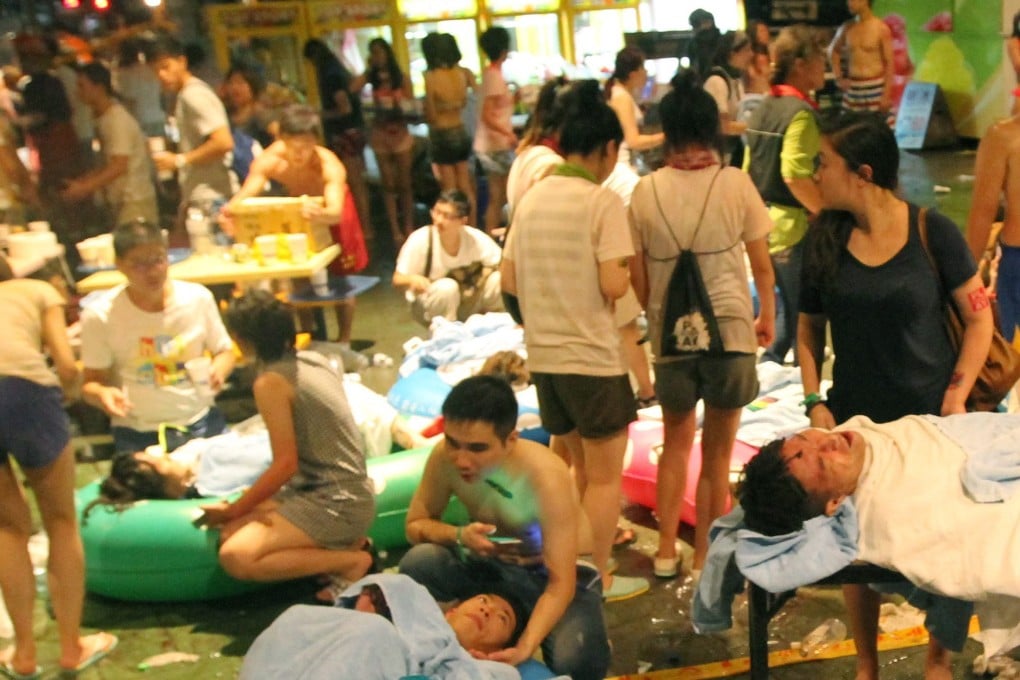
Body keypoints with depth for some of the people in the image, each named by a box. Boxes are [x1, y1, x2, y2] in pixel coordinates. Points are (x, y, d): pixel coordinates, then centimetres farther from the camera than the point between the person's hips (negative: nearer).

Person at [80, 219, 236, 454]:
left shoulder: (198, 298, -1)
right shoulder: (99, 317, -6)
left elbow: (224, 351, 12)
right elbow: (91, 381, 1)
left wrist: (219, 370, -10)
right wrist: (101, 394, -21)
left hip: (201, 423, 2)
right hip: (137, 434, -1)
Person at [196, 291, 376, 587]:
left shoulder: (270, 381, -15)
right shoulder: (316, 360, 8)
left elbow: (286, 464, -16)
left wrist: (233, 510, -3)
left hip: (337, 503, -9)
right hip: (345, 492, 9)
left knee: (235, 557, -17)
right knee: (231, 532, 8)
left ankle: (350, 560, -7)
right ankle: (339, 545, 5)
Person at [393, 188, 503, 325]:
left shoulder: (478, 239, -19)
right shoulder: (420, 240, -24)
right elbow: (398, 280, -19)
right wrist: (413, 279, -41)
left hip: (468, 306, 2)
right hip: (428, 308, -2)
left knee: (497, 280, -23)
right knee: (446, 287, -35)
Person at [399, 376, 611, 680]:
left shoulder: (545, 478, -33)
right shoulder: (445, 457, -21)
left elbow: (560, 584, -30)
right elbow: (415, 525, -6)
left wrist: (524, 647, -45)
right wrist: (459, 535, -28)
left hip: (557, 571, -3)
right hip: (490, 562, 3)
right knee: (418, 563, -27)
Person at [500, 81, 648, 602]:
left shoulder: (531, 198, 4)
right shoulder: (603, 201, -14)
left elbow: (509, 280, 6)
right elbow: (614, 285, -21)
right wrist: (626, 276, 0)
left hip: (543, 355, 6)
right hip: (593, 357, -6)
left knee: (581, 467, 23)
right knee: (605, 475, 9)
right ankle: (598, 580, 18)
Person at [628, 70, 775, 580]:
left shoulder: (646, 190, -4)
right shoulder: (735, 183, -6)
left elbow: (636, 274, 0)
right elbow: (762, 263, 0)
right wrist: (768, 315, 16)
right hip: (731, 328, -1)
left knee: (676, 442, 22)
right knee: (717, 452, 11)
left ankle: (666, 553, 25)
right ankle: (704, 561, 18)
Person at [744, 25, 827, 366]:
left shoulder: (762, 109, 11)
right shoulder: (800, 113, -16)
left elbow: (749, 171, 16)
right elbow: (796, 176, -27)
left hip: (762, 223, 8)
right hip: (794, 226, -8)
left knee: (781, 310, 18)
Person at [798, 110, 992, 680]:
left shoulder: (932, 232, -11)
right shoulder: (825, 238, -4)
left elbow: (979, 317, -4)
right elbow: (810, 327, 5)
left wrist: (957, 395, -11)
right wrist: (815, 402, -5)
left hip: (930, 418, -2)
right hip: (855, 417, 2)